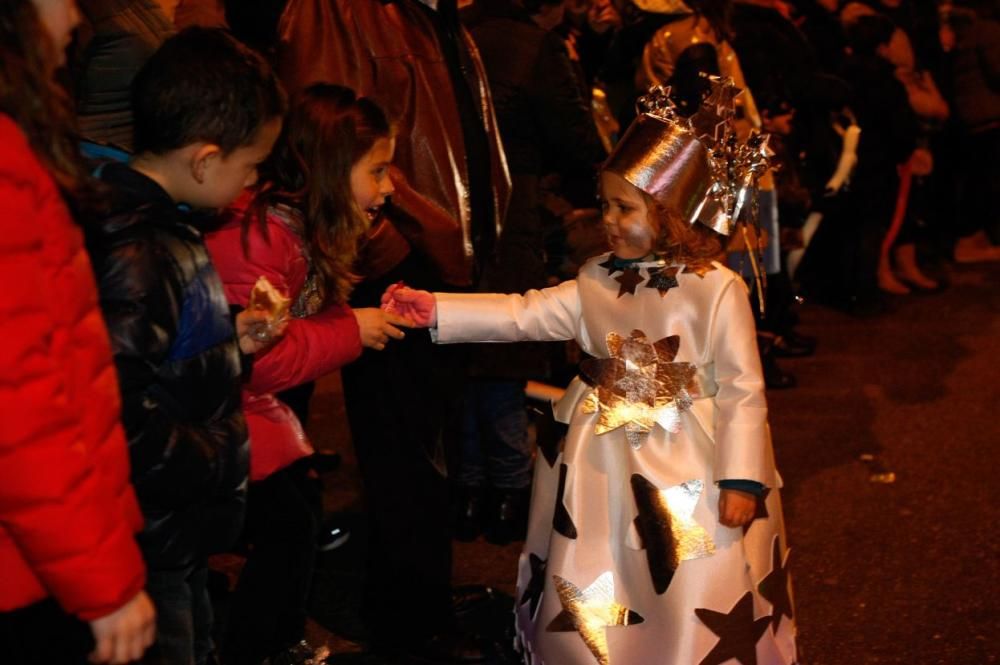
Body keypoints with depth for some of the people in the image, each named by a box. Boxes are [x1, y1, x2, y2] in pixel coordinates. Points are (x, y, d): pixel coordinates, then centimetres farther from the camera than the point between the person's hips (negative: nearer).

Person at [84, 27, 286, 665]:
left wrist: (231, 342, 5)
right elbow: (121, 421, -30)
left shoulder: (167, 227, 7)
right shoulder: (133, 254, -24)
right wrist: (220, 455, -18)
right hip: (148, 555, -10)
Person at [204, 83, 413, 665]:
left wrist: (373, 317, -4)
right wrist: (352, 331, -20)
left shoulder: (304, 225, 4)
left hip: (253, 402, 9)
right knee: (286, 522, -8)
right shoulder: (258, 234, -26)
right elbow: (253, 359, -27)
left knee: (305, 502, 9)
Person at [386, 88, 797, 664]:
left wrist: (740, 479, -15)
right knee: (589, 607, 18)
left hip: (687, 471, -5)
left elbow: (742, 389, -14)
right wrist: (434, 309, -10)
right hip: (607, 469, 5)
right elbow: (525, 315, -3)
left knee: (697, 613, 7)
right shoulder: (598, 280, 0)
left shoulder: (717, 289, -15)